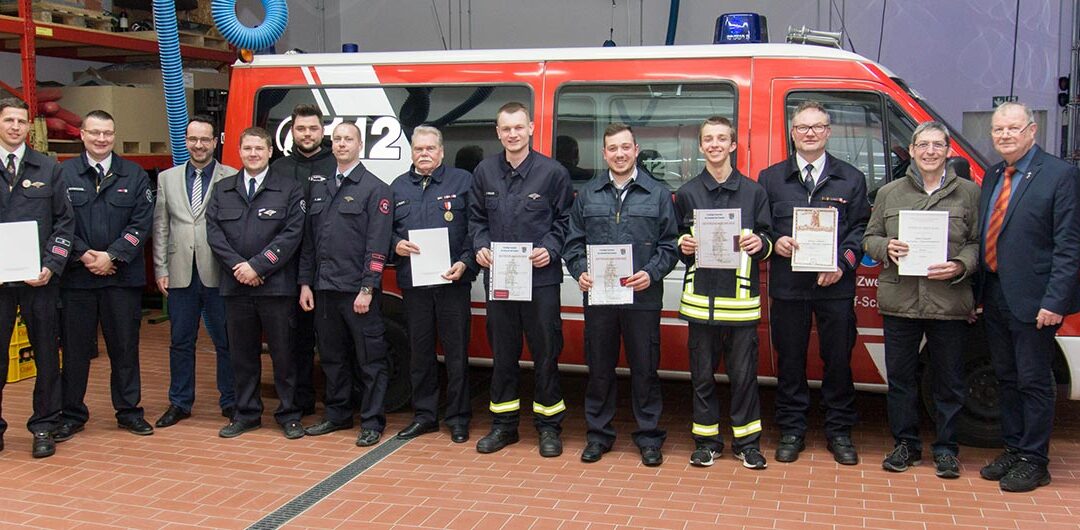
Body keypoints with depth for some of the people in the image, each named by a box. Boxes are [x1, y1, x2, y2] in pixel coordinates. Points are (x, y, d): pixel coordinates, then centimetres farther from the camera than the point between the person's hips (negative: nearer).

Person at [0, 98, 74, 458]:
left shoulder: (48, 169, 7)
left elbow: (64, 221, 5)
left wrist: (52, 266, -6)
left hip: (39, 278, 1)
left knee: (45, 353, 6)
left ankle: (44, 427, 17)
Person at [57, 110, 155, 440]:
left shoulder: (134, 175, 5)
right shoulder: (63, 173, 4)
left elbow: (142, 222, -1)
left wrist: (112, 256, -10)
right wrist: (84, 254, -12)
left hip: (123, 275, 1)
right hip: (76, 275, 0)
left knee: (125, 345, 7)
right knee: (75, 347, 6)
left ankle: (128, 411, 18)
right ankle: (72, 414, 18)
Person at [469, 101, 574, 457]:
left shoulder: (553, 172, -2)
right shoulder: (484, 172, 7)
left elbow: (565, 220, 3)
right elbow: (476, 218, 15)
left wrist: (550, 249, -12)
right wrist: (480, 246, -2)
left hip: (541, 278, -3)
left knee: (545, 352, 4)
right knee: (502, 353, 12)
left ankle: (549, 424, 16)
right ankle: (504, 424, 24)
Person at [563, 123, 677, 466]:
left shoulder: (658, 194, 5)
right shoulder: (588, 195, 10)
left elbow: (670, 244, 3)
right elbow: (574, 243, 11)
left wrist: (651, 273, -13)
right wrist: (580, 271, -7)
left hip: (643, 297, -1)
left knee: (644, 369, 4)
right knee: (599, 369, 9)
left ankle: (648, 436, 17)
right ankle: (598, 434, 22)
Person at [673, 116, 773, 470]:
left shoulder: (753, 192, 8)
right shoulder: (687, 194, 10)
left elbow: (767, 242, 9)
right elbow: (678, 243, 15)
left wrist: (760, 243, -12)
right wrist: (684, 246, -6)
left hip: (741, 297, -1)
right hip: (700, 295, 1)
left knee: (743, 373, 3)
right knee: (702, 373, 6)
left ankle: (747, 440, 16)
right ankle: (707, 440, 18)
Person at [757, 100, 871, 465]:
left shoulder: (851, 179, 9)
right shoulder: (770, 178, 9)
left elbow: (860, 228, 4)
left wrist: (843, 261, -11)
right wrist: (774, 242, -11)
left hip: (836, 285, 0)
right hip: (788, 284, 0)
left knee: (838, 360, 7)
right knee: (789, 361, 7)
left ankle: (839, 431, 20)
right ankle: (791, 431, 19)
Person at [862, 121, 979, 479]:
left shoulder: (968, 192, 5)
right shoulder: (889, 193, 10)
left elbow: (978, 243, 3)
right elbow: (869, 238, 11)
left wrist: (960, 267, -15)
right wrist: (886, 248, -10)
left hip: (950, 301, -1)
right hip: (899, 301, 2)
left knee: (949, 380, 6)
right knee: (900, 377, 9)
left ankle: (946, 449, 20)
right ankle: (906, 444, 23)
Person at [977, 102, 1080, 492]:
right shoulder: (992, 177, 12)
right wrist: (977, 292, 10)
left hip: (1032, 300, -7)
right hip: (994, 296, 7)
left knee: (1033, 382, 3)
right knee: (1006, 379, 16)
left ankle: (1034, 462, 15)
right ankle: (1012, 450, 29)